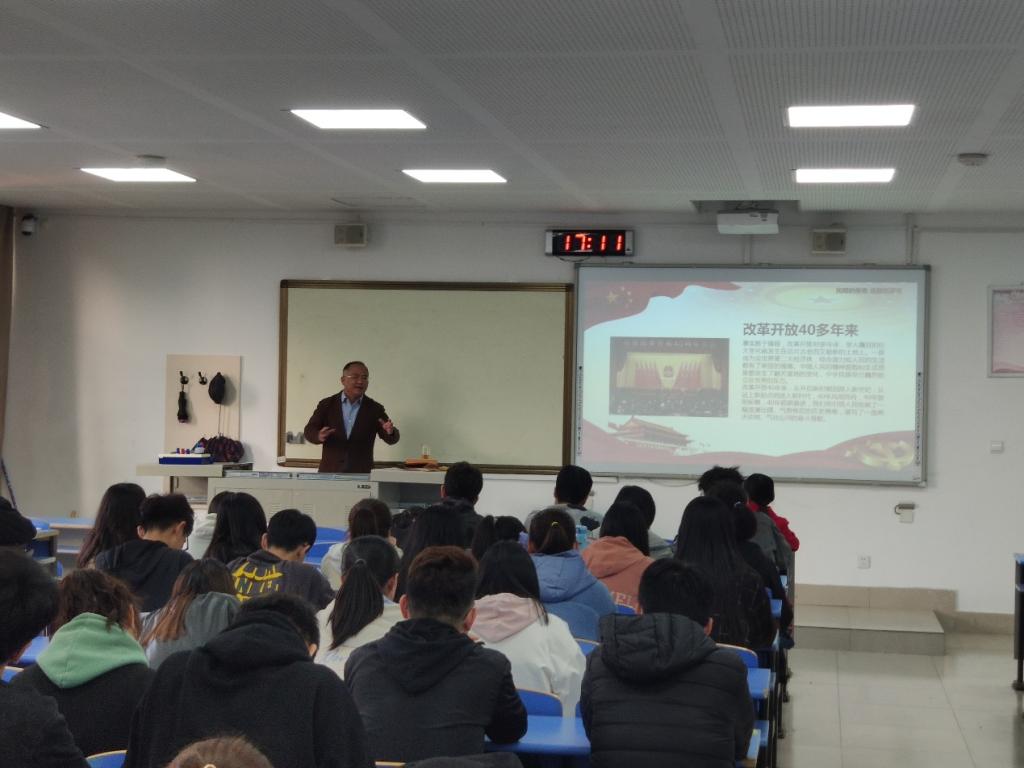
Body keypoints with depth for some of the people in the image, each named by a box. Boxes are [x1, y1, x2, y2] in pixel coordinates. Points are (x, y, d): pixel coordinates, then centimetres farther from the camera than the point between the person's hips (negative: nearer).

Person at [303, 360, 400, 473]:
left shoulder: (375, 409, 4)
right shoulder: (327, 405, 4)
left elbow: (392, 439, -1)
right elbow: (309, 430, 0)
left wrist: (390, 432, -26)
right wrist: (319, 436, -24)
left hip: (360, 476, 0)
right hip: (329, 472, 0)